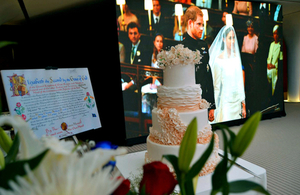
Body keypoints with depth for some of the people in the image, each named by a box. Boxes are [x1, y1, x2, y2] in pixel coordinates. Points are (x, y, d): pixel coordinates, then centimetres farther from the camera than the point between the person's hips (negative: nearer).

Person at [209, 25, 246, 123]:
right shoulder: (219, 60, -13)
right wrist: (216, 107, -7)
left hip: (237, 102, 5)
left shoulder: (236, 57, 5)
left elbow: (240, 82, 9)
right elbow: (217, 86, -9)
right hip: (225, 102, -5)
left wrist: (243, 104, 10)